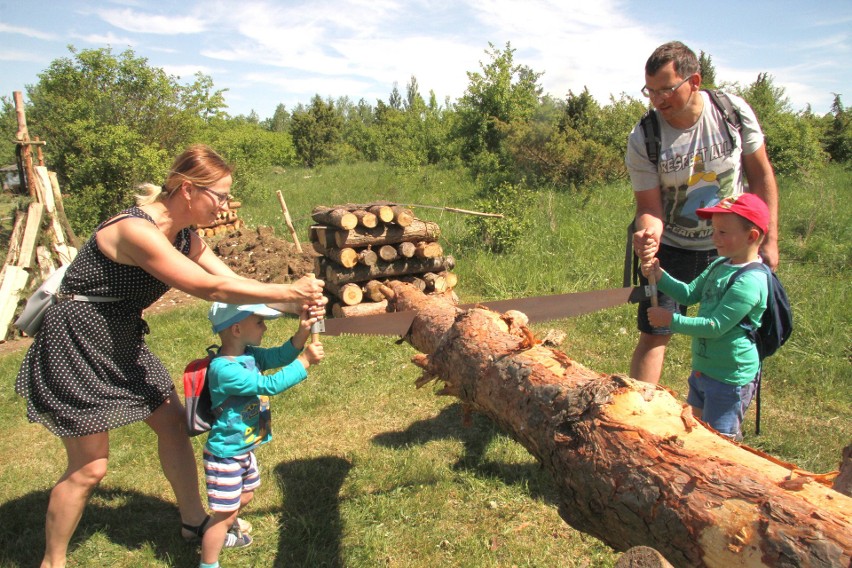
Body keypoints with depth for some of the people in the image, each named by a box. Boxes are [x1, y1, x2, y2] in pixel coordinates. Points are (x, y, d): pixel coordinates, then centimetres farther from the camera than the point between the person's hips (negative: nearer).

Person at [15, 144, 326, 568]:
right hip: (76, 347, -9)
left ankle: (193, 521, 30)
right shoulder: (136, 231, -28)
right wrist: (288, 291, -23)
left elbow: (232, 279, -2)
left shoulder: (182, 236, 0)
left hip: (121, 342, 9)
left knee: (173, 423, 13)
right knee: (89, 467, 2)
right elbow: (211, 289, -28)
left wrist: (297, 301, -14)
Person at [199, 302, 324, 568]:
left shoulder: (250, 355, -4)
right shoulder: (223, 369, -30)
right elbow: (269, 385, -32)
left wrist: (302, 333, -28)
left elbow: (280, 356, -11)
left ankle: (224, 533, 55)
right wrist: (304, 362, -26)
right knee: (224, 514, 4)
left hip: (245, 450, 9)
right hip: (225, 456, -9)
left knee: (244, 498, 29)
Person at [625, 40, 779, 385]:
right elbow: (649, 206, -14)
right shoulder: (642, 139, -16)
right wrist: (649, 234, -38)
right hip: (671, 250, -2)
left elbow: (761, 175, 0)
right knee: (654, 335, -6)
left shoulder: (734, 112, -11)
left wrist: (769, 239, -2)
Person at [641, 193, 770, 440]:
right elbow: (689, 294, 10)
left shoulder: (750, 281, -25)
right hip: (703, 368, 9)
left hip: (730, 376, -9)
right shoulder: (721, 265, 3)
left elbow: (716, 326, -27)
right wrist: (659, 275, -5)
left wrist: (671, 320, -23)